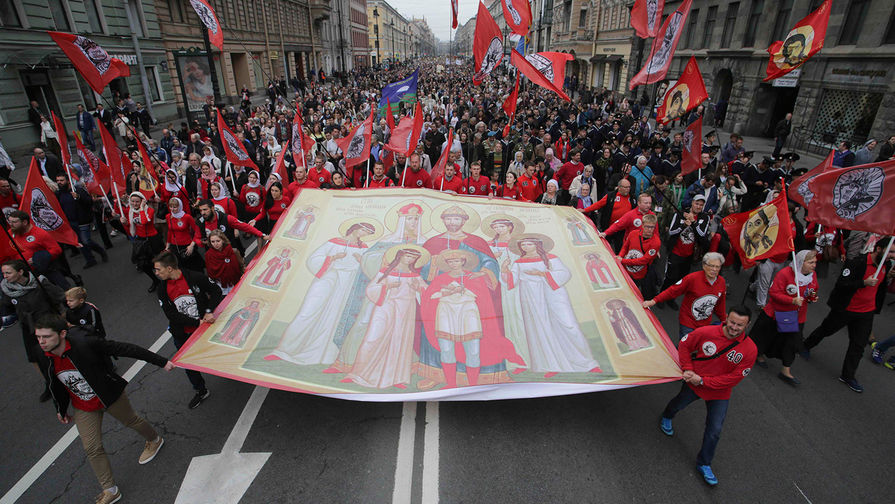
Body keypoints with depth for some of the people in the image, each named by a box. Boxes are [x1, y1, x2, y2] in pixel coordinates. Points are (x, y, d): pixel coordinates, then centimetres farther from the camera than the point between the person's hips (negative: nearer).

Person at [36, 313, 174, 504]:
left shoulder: (84, 343, -33)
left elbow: (123, 348, -28)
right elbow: (55, 384, 6)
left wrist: (161, 362, -27)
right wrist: (61, 409, 18)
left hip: (111, 396, -5)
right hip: (84, 409, 5)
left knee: (131, 421, 20)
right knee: (92, 449, 6)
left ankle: (154, 440, 51)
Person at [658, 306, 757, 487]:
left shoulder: (749, 349, -22)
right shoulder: (706, 332, -24)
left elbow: (734, 378, -19)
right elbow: (684, 345, -6)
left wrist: (703, 380, -23)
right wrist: (688, 369, -15)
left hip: (720, 394, 0)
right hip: (694, 384, 0)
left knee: (714, 432, 6)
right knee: (678, 404, 26)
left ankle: (703, 464, 29)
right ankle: (666, 418, 62)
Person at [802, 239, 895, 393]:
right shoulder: (858, 263, -23)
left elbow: (882, 287, 13)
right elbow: (841, 285, -25)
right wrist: (864, 283, -32)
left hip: (866, 312, 6)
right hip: (845, 309, -6)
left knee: (858, 345, 7)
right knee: (825, 330, 15)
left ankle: (847, 376, 18)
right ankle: (806, 346, 41)